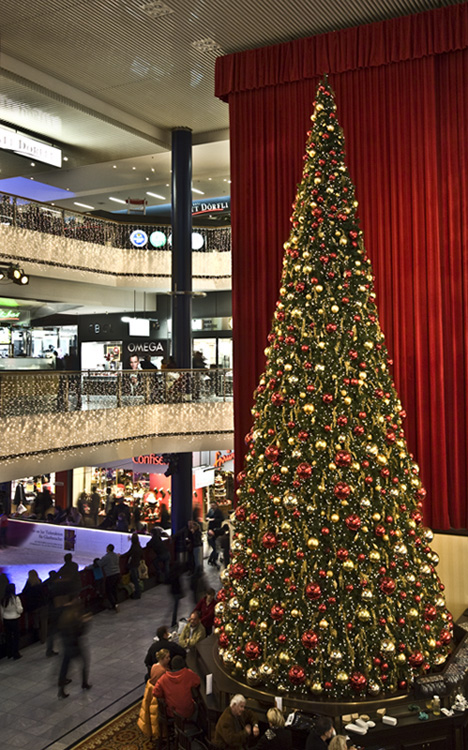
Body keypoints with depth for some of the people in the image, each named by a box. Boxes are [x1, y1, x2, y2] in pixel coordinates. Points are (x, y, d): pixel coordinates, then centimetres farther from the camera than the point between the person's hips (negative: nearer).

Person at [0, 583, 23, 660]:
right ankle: (16, 654, 10)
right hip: (15, 619, -4)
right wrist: (20, 608, 8)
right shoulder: (16, 598, -15)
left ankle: (9, 653, 24)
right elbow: (19, 610, -12)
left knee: (8, 637, 15)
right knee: (16, 637, 7)